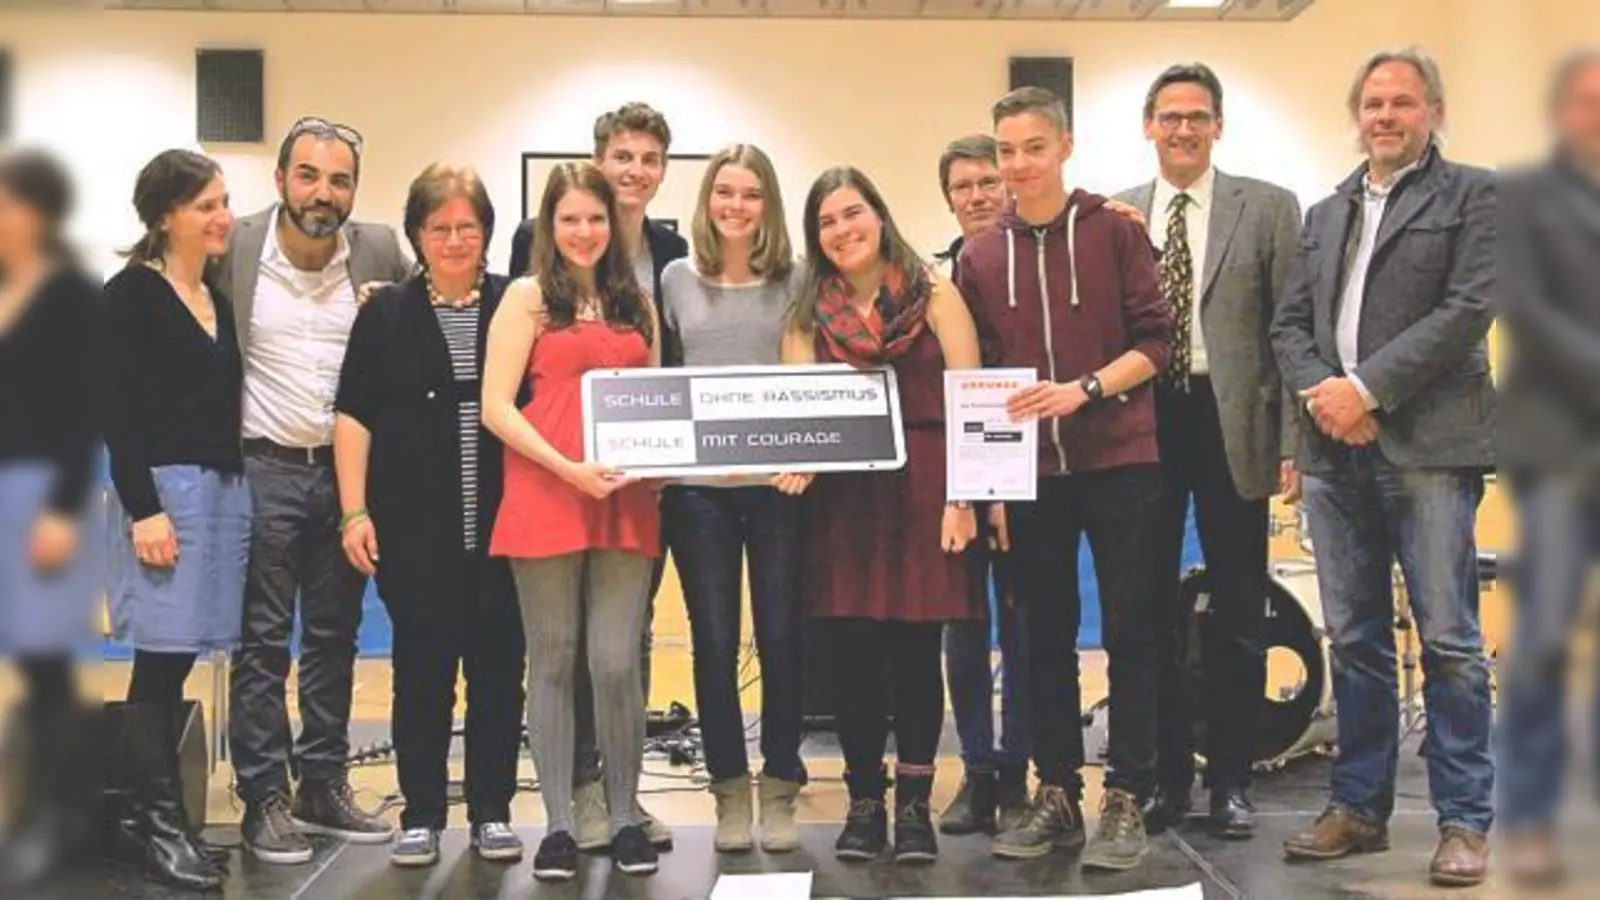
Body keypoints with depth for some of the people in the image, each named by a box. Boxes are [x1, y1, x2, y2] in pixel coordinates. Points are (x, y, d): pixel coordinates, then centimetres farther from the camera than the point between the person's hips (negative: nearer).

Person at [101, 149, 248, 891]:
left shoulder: (221, 296, 15)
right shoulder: (133, 293, -5)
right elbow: (118, 411, -10)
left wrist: (233, 489, 9)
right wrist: (144, 510, -16)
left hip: (224, 488, 7)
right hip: (161, 489, -6)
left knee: (178, 661, 9)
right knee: (160, 665, -3)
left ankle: (157, 817, 16)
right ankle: (160, 825, 5)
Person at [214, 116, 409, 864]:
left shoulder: (382, 252, -1)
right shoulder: (233, 250, -7)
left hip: (347, 468, 3)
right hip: (262, 468, -3)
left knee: (335, 637, 11)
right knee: (263, 641, 2)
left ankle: (323, 787, 23)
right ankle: (264, 799, 11)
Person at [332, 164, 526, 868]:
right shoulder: (386, 314, 6)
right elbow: (354, 416, 5)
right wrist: (355, 512, -3)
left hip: (500, 524, 0)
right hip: (414, 527, 0)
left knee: (499, 665, 6)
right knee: (421, 668, 5)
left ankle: (491, 811, 18)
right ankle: (421, 816, 17)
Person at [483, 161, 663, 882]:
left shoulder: (635, 303, 16)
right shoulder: (528, 297, 4)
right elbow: (496, 407, -4)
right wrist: (567, 468, -15)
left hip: (626, 504, 2)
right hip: (545, 498, -2)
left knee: (616, 663, -2)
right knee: (554, 662, 5)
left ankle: (625, 818, 12)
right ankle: (558, 824, 13)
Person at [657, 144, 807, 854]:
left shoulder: (794, 281, 4)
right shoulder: (676, 279, 7)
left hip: (777, 481, -1)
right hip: (697, 484, 1)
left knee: (781, 636, 2)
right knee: (714, 640, 5)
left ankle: (779, 786, 16)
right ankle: (729, 788, 17)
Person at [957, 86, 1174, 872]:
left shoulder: (1116, 232, -1)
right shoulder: (979, 256, 6)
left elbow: (1154, 340, -3)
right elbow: (977, 372, 9)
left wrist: (1082, 389, -18)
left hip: (1118, 462, -3)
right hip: (1029, 470, 3)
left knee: (1128, 631, 1)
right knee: (1046, 634, 8)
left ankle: (1126, 800, 8)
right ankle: (1055, 794, 17)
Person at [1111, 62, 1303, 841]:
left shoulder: (1268, 208, 2)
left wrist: (1293, 442, -7)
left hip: (1232, 425, -2)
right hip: (1141, 425, 2)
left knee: (1237, 616, 6)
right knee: (1149, 612, 9)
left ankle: (1231, 781, 19)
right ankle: (1165, 774, 22)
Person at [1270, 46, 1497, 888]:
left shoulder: (1471, 193, 4)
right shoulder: (1326, 213, 21)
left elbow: (1468, 308, -8)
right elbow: (1289, 323, 15)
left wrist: (1367, 388, -13)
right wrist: (1320, 393, -5)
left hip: (1427, 443, -5)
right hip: (1334, 448, 5)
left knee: (1449, 641, -4)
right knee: (1353, 640, 10)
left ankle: (1464, 820, 4)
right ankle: (1359, 807, 18)